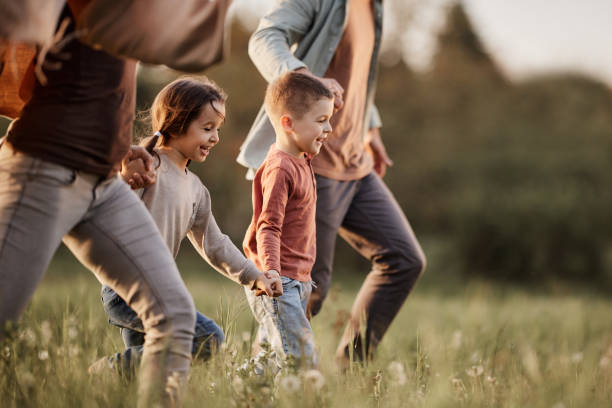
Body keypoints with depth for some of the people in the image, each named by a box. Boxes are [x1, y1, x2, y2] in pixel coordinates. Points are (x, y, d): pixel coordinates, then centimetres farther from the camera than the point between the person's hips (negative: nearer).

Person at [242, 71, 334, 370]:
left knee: (270, 359, 11)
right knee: (301, 362, -15)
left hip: (295, 281, 10)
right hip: (278, 283, -10)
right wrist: (269, 271, -31)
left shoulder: (300, 163, 14)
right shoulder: (280, 169, -16)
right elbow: (268, 227, -20)